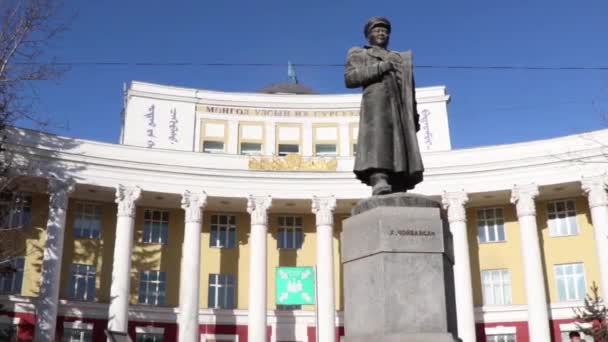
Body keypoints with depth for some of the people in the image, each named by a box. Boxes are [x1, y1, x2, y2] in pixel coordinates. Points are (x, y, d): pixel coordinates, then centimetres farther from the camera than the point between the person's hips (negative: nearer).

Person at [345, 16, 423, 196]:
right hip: (376, 102, -4)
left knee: (401, 146, -13)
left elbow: (409, 89, 24)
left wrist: (415, 117, 10)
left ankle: (398, 195, -23)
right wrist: (380, 67, -4)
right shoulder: (358, 54, 22)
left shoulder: (401, 58, 33)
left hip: (400, 108, 4)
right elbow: (350, 78, 3)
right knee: (378, 140, -27)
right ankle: (379, 181, -44)